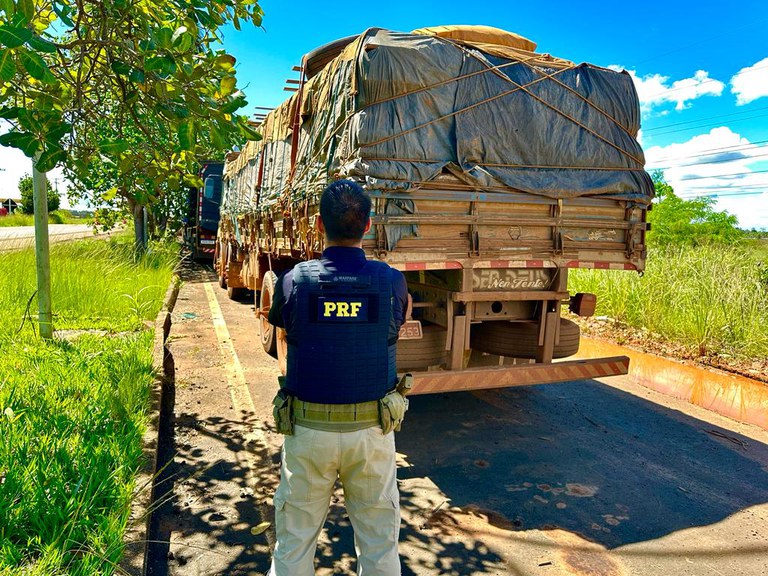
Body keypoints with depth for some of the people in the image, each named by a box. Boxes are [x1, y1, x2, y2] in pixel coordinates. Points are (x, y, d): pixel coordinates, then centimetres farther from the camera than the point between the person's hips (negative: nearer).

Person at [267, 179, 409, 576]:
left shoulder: (294, 280, -12)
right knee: (379, 542, 18)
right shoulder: (391, 281, -10)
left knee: (295, 541, 19)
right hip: (373, 429, 1)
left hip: (309, 428, 0)